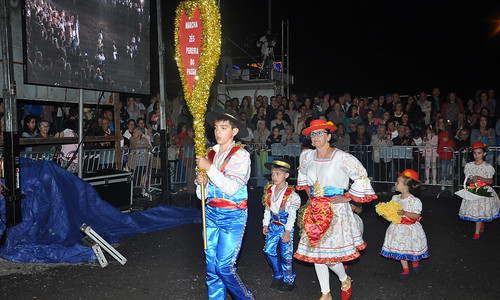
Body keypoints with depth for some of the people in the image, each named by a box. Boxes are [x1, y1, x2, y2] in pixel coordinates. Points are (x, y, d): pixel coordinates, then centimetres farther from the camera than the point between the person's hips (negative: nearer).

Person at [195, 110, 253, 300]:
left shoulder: (240, 155, -6)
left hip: (233, 215, -5)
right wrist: (202, 182, -6)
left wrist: (209, 168, -17)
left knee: (224, 266, -6)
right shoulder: (211, 154, 10)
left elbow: (231, 188, -19)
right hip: (212, 213, 6)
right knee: (211, 265, 7)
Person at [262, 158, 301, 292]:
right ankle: (278, 276, 27)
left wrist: (288, 231, -15)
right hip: (273, 226, 6)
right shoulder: (269, 190, 3)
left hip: (285, 227, -6)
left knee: (286, 254, 0)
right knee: (269, 251, 7)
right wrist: (266, 224, 11)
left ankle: (289, 280, 18)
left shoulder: (291, 194, -14)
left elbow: (292, 215, -13)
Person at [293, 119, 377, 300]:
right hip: (315, 209, 6)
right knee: (315, 252, 8)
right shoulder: (307, 156, 5)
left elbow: (362, 177, -7)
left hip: (335, 209, -6)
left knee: (330, 254, -7)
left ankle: (345, 280, 27)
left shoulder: (342, 158, -12)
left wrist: (347, 197, -8)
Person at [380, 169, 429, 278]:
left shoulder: (414, 201, -18)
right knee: (400, 249, 7)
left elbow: (417, 216, -18)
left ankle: (415, 262, 43)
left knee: (412, 248, 12)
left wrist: (404, 213, -29)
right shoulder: (395, 198, 0)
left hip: (410, 228, -5)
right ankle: (405, 269, 22)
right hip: (398, 228, 5)